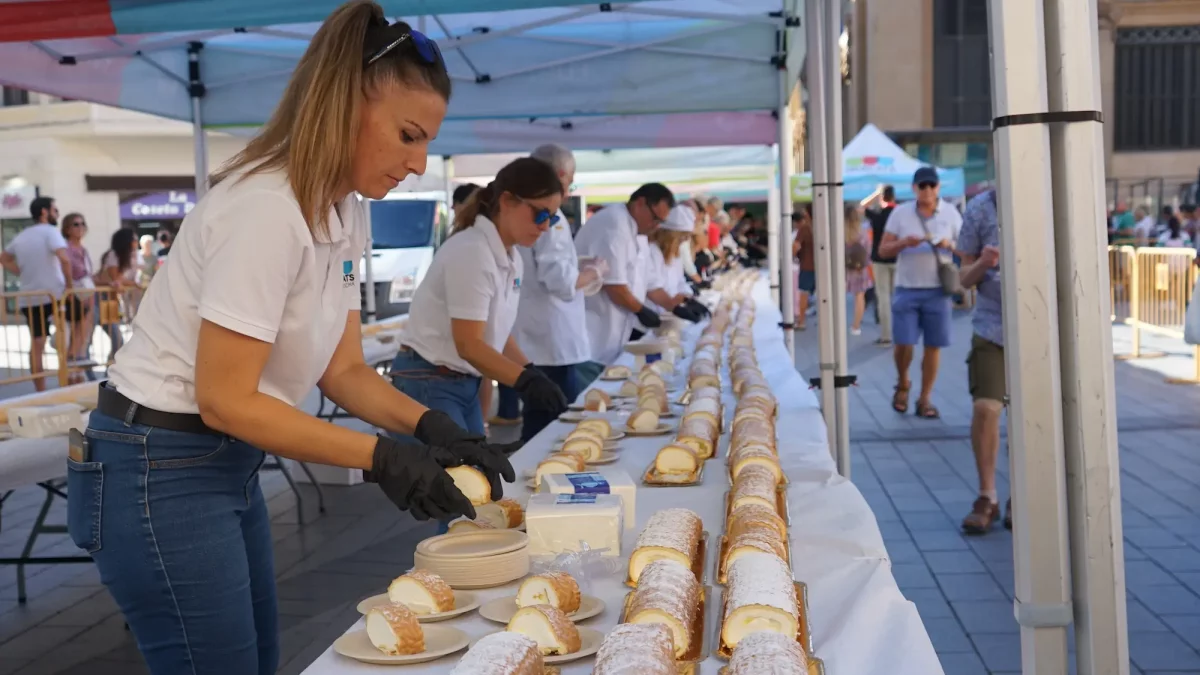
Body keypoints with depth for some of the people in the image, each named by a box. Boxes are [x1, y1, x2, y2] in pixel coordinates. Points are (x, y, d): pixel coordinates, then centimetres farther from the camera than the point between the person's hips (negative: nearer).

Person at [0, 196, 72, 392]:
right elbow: (64, 259, -25)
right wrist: (69, 284, -14)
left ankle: (40, 391, 9)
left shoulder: (21, 236, 16)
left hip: (28, 297, 7)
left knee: (36, 345, 8)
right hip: (53, 294, -7)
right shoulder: (50, 231, -9)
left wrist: (24, 274, 18)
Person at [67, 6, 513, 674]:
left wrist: (431, 426, -11)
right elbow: (225, 399, -24)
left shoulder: (347, 214, 3)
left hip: (230, 464, 9)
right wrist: (383, 458, -24)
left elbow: (343, 369, 6)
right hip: (161, 473, -9)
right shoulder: (267, 209, -25)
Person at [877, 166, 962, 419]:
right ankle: (902, 384, 23)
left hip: (937, 290, 1)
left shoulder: (950, 213, 5)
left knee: (933, 345, 1)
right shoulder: (900, 213, 2)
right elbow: (883, 250, 3)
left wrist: (950, 245, -13)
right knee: (903, 344, -5)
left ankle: (925, 399, 11)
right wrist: (904, 243, -17)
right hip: (907, 289, -1)